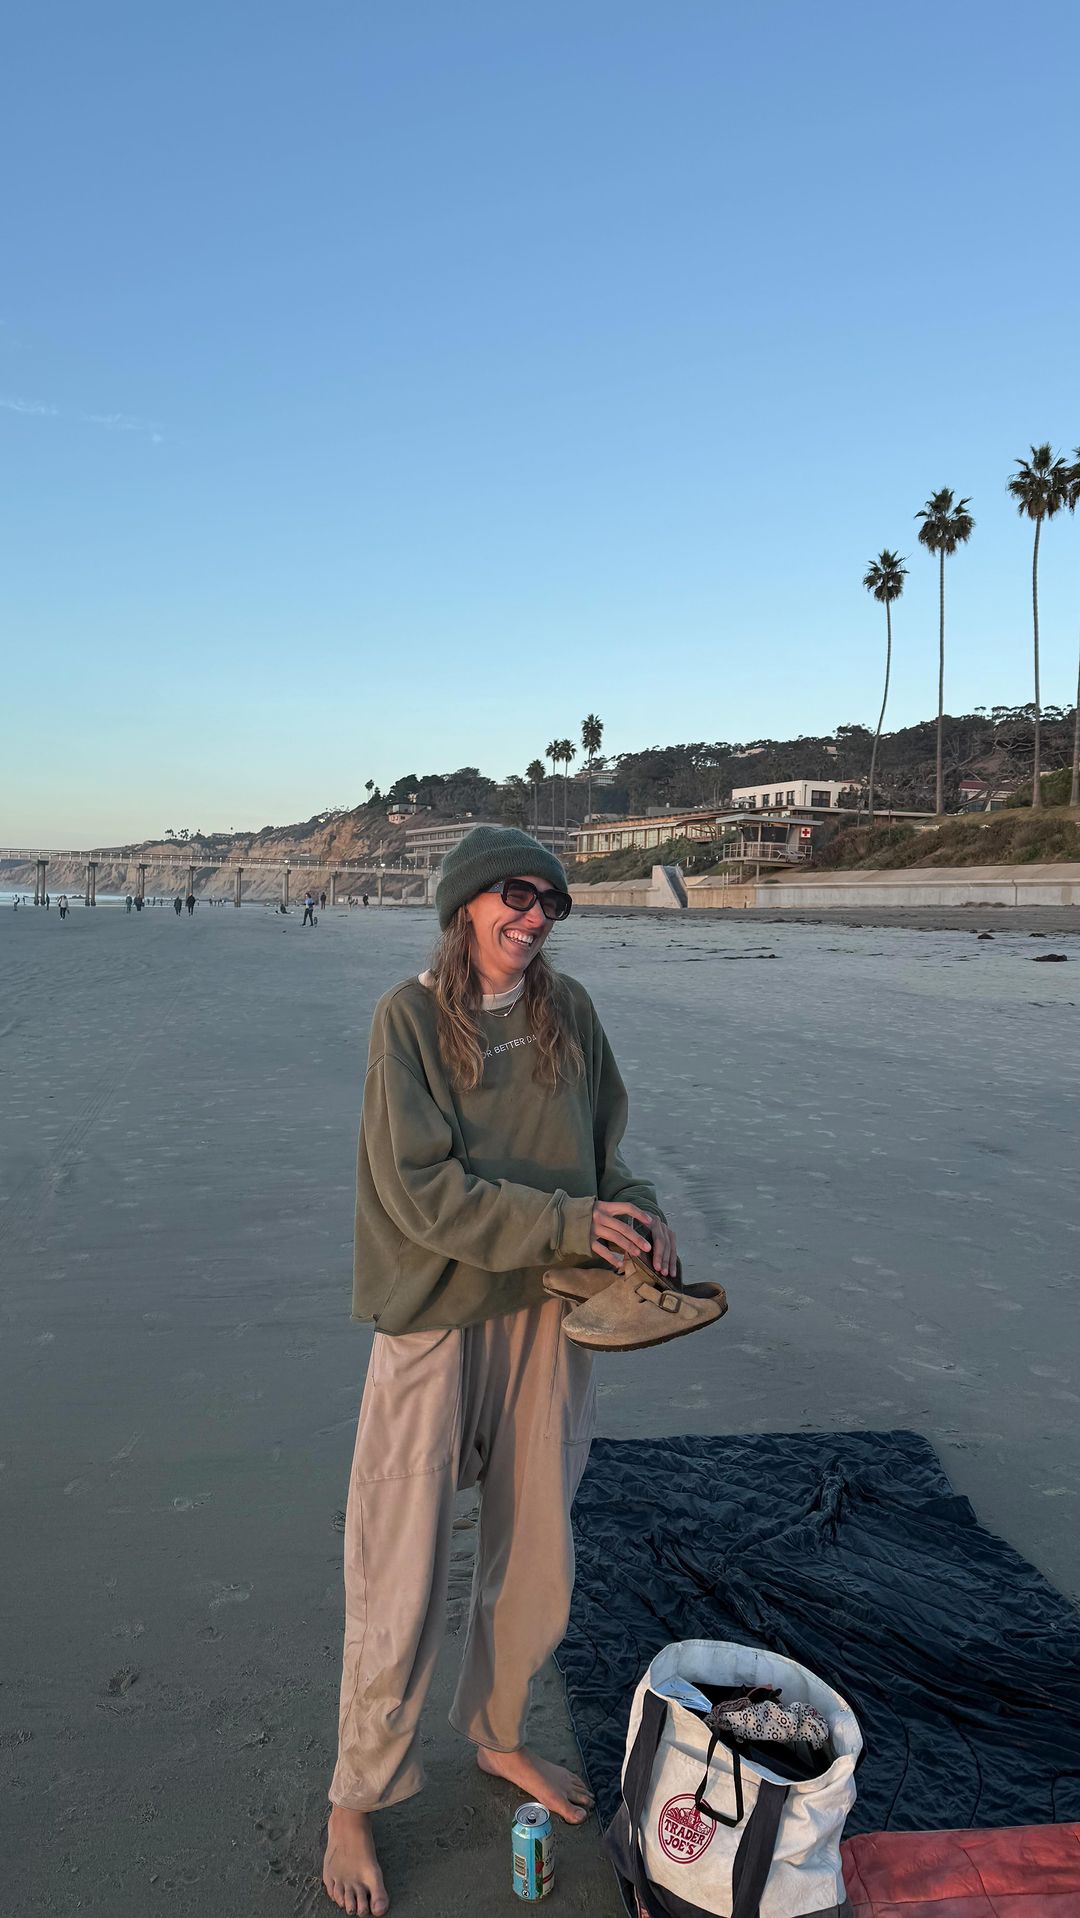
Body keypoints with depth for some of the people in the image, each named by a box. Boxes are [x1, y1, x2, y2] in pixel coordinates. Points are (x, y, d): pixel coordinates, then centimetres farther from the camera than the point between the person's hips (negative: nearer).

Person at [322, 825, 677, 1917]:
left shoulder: (567, 1011, 1)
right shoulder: (410, 1017, -13)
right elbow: (421, 1188, -19)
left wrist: (637, 1216, -8)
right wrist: (568, 1224, -22)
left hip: (545, 1314, 5)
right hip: (436, 1318, -5)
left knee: (533, 1553, 19)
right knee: (401, 1572, 6)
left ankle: (498, 1735, 46)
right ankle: (356, 1799, 31)